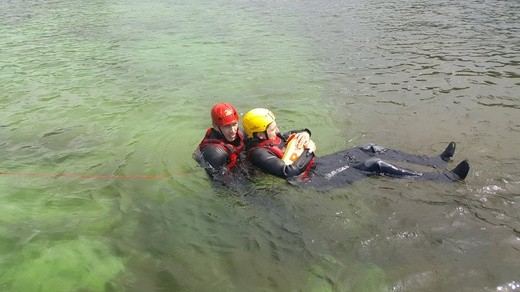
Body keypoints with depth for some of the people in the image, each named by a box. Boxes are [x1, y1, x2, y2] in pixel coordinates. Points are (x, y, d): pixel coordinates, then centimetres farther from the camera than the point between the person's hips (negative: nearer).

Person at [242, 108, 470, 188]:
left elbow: (293, 136, 21)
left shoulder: (271, 138, 10)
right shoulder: (258, 153, -18)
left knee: (372, 151, 3)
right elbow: (289, 172, -30)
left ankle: (438, 162, 10)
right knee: (376, 166, -14)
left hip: (316, 164, 10)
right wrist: (309, 151, -16)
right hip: (314, 177, -10)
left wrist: (304, 134, -4)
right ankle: (449, 177, -6)